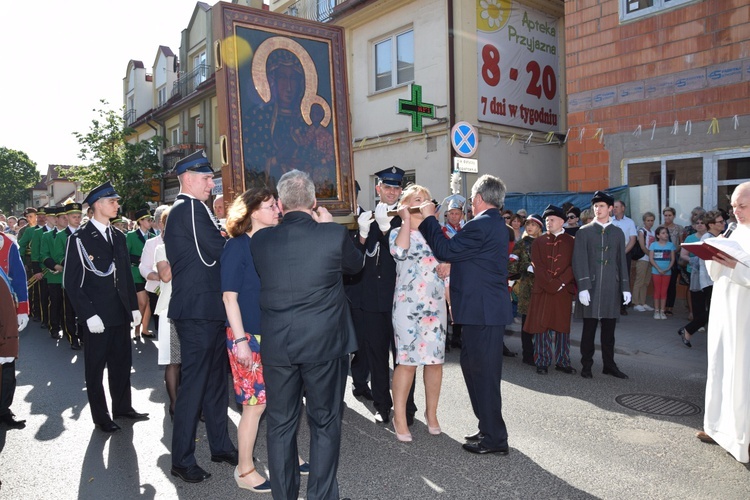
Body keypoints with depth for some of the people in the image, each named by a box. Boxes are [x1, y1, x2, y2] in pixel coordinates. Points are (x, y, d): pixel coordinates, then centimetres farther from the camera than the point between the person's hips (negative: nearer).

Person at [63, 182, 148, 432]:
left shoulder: (118, 237, 11)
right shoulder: (80, 238, -8)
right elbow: (71, 281, -11)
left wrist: (134, 306, 11)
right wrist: (88, 314, -17)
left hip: (120, 313, 6)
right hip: (96, 315, -6)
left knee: (122, 362, 14)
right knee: (96, 366, 8)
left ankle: (123, 406, 29)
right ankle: (100, 416, 21)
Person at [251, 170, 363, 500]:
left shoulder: (261, 239, -4)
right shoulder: (334, 235, -12)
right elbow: (356, 264, 8)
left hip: (277, 345, 2)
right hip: (324, 343, -2)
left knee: (280, 424, 16)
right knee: (325, 423, 14)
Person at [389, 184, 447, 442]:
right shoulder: (398, 233, 2)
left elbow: (448, 265, 19)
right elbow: (399, 251, -23)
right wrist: (407, 220, -13)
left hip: (436, 305, 4)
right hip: (408, 304, -4)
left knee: (435, 360, 7)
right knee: (407, 361, -4)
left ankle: (431, 413, 23)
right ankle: (399, 418, 9)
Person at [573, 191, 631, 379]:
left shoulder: (618, 233, 11)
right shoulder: (584, 232, 1)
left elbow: (622, 262, 12)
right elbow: (579, 262, -5)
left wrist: (625, 288, 6)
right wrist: (582, 288, -13)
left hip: (611, 288, 3)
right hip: (591, 287, -3)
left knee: (609, 330, 10)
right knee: (589, 329, 4)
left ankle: (609, 365, 21)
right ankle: (586, 366, 13)